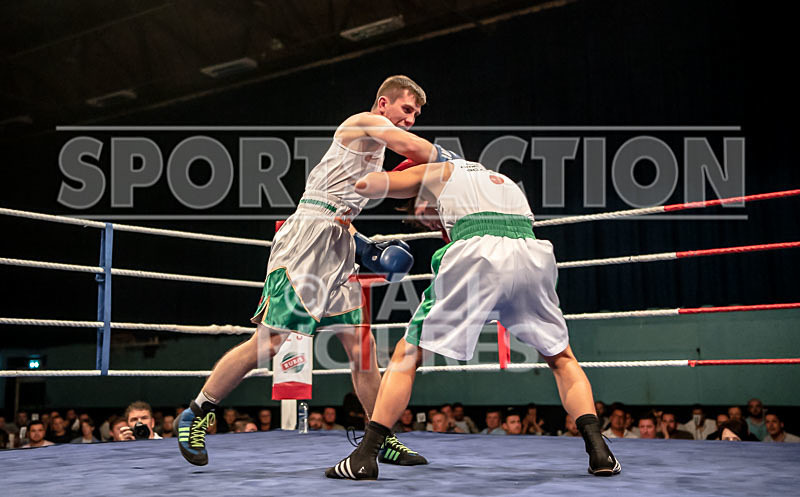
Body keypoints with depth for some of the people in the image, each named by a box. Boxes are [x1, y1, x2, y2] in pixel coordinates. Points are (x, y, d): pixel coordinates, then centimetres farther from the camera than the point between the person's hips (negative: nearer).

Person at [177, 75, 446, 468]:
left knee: (361, 343, 4)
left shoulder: (373, 156, 28)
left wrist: (367, 249, 16)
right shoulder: (367, 123, 1)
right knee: (270, 341, -12)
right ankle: (196, 415, 1)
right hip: (307, 240, -10)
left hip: (337, 250, 10)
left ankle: (382, 439, 10)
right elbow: (416, 149, -16)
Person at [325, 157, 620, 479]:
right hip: (534, 257, 4)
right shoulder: (505, 182, 40)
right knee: (561, 358, 24)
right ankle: (598, 450, 9)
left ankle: (365, 456, 5)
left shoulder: (440, 170, 25)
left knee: (407, 354, 10)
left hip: (478, 255, -4)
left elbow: (365, 185, 19)